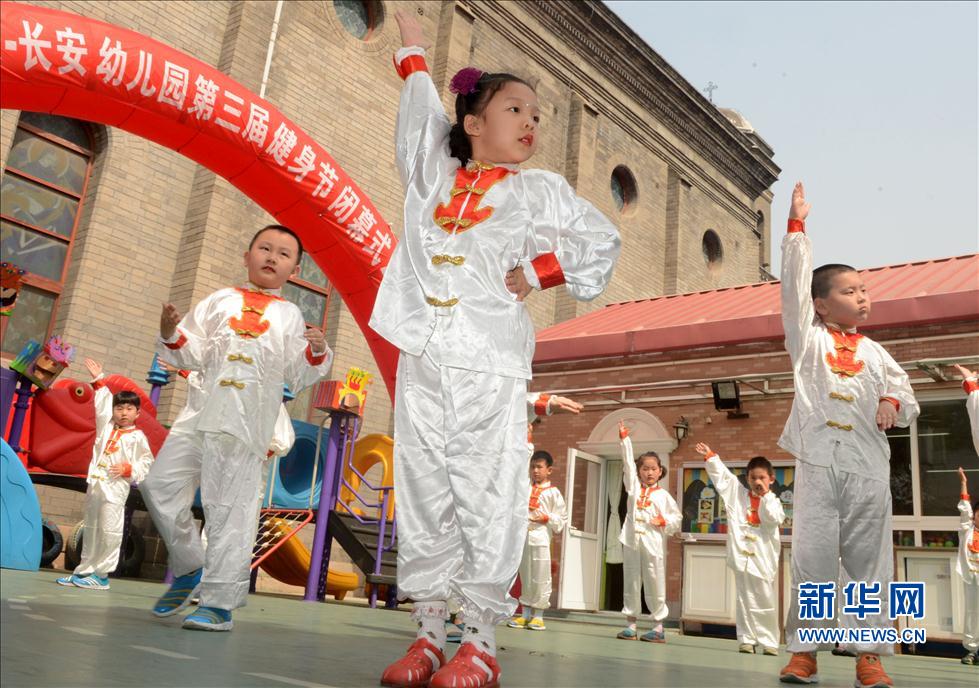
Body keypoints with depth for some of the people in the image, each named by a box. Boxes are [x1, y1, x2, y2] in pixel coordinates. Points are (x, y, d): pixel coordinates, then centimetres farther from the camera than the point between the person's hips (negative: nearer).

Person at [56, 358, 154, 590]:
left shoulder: (137, 437, -2)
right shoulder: (107, 427, 13)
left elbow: (147, 463, -2)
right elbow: (102, 405, 20)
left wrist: (128, 469, -16)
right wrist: (98, 380, 20)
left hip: (115, 488, -6)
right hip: (94, 484, 7)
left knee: (109, 531, -8)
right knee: (90, 530, 13)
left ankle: (102, 574, -4)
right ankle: (84, 570, 22)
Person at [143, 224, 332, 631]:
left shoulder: (289, 315, 12)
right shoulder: (220, 300, 17)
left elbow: (299, 377, 6)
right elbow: (191, 355, 12)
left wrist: (317, 353, -12)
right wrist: (171, 335, -7)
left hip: (245, 425, -3)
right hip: (201, 414, 4)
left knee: (230, 510, -5)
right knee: (160, 484, 2)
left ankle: (220, 603, 2)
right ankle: (189, 568, 21)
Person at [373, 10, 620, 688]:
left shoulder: (540, 190, 11)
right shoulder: (434, 174, 17)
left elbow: (604, 241, 13)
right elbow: (419, 115, 32)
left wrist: (537, 273, 2)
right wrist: (413, 51, 42)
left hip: (488, 366, -3)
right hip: (422, 359, 3)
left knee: (487, 501, -7)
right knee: (423, 499, 3)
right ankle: (429, 632, 11)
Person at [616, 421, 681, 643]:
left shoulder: (663, 495, 4)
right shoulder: (633, 487, 8)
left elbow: (677, 517, 7)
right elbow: (628, 462, 2)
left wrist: (663, 522, -11)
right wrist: (624, 438, -3)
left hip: (653, 543, -2)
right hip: (631, 541, 2)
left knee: (654, 585, 1)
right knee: (630, 583, 7)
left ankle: (659, 627, 10)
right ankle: (631, 625, 16)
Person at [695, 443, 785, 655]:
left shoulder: (773, 501, 6)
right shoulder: (739, 494, 9)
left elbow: (775, 519, -13)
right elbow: (722, 474, 10)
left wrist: (766, 496, -10)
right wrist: (710, 456, 7)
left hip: (763, 559, -1)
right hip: (742, 555, 1)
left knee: (767, 602, 3)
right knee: (745, 601, 4)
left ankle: (769, 642, 12)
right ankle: (747, 640, 8)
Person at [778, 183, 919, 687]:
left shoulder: (873, 351, 16)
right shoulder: (808, 337, 8)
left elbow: (903, 390, 17)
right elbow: (795, 282, 2)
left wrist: (894, 404, -7)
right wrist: (797, 226, 1)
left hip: (868, 464, 3)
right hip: (819, 459, -3)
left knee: (869, 556, 3)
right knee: (812, 554, -2)